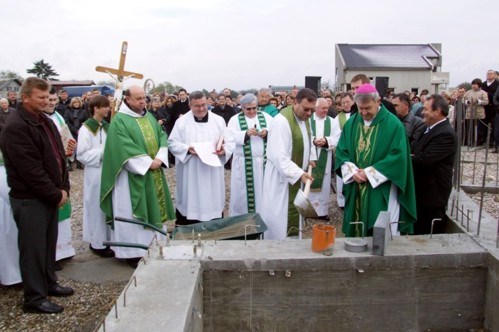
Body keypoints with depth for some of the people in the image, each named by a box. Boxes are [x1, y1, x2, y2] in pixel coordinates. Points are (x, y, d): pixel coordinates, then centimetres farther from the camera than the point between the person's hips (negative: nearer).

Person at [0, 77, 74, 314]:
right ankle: (34, 298, 13)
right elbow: (31, 169, -21)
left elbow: (59, 156, 14)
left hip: (50, 195, 8)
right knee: (33, 248, 1)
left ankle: (49, 283, 33)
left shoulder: (46, 122, 12)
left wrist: (63, 188, 5)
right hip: (29, 199, -8)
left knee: (49, 243, 18)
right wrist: (56, 194, -15)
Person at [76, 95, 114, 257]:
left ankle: (106, 239, 22)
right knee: (97, 207, 2)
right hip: (95, 173, -6)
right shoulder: (86, 128, -9)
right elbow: (82, 154, -13)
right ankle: (97, 243, 12)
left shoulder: (107, 126, 10)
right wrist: (103, 152, -18)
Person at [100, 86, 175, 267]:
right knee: (133, 212, -2)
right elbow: (125, 148, -18)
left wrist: (160, 158, -9)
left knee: (154, 208, 11)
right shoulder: (119, 120, -9)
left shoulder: (150, 117, 12)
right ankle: (133, 252, 6)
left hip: (153, 174, 7)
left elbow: (162, 136, 9)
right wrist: (148, 162, -19)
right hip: (133, 175, -7)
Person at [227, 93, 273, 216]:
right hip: (244, 163, -2)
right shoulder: (235, 119, 2)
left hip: (264, 160, 2)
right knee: (243, 190, 4)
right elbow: (231, 137, -12)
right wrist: (246, 133, -26)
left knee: (263, 189, 7)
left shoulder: (266, 117, 8)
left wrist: (267, 132, -18)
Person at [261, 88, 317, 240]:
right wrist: (299, 173, -31)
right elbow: (279, 156, -28)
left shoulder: (304, 118, 5)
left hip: (297, 176, 9)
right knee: (279, 219, 0)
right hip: (282, 178, -8)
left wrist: (311, 158, 5)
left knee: (294, 215, 18)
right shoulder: (282, 121, -24)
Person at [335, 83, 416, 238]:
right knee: (355, 232, 11)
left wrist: (369, 173, -15)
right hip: (355, 190, 4)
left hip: (382, 192, -4)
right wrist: (353, 172, -12)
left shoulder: (393, 124, -9)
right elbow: (341, 151, 5)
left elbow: (398, 156, -14)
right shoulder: (351, 123, 6)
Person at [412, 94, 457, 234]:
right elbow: (419, 154, 15)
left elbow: (423, 160, -28)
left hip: (432, 195, -9)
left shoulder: (446, 134, -21)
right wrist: (412, 157, -6)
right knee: (419, 232, 19)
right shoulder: (432, 129, 11)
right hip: (422, 192, 9)